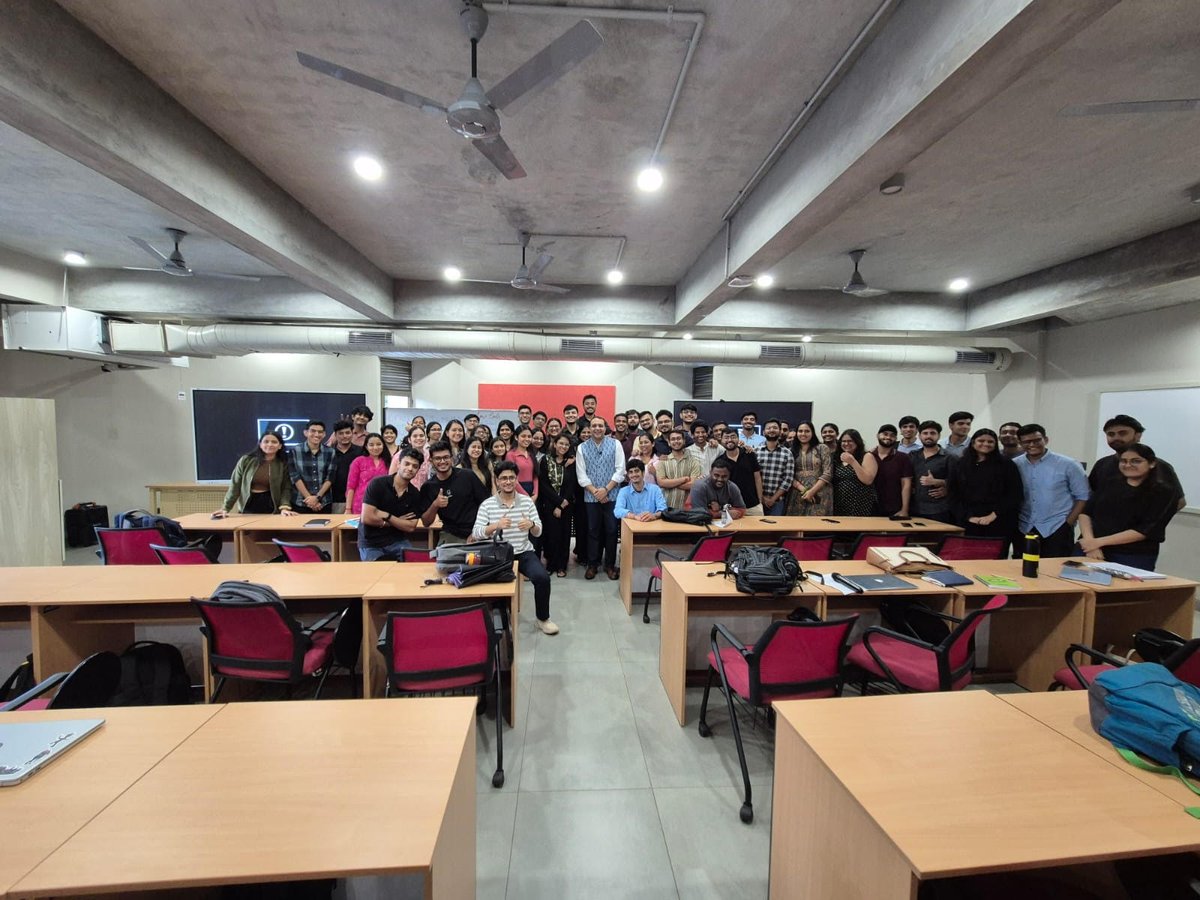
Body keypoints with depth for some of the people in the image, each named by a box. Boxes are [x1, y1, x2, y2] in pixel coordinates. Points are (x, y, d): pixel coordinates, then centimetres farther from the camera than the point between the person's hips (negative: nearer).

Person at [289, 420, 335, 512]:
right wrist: (309, 498, -11)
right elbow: (295, 477, -6)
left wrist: (317, 497, -11)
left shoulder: (330, 452, 3)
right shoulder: (295, 451, -1)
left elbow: (330, 477, 0)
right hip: (300, 503, -1)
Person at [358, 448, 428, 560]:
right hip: (371, 544, -2)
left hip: (398, 541, 3)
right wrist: (398, 522, -9)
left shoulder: (415, 494, -1)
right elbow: (367, 518, -19)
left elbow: (411, 527, -5)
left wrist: (387, 516, -16)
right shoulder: (377, 484, -12)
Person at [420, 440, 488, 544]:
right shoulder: (427, 487, 4)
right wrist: (435, 505, -12)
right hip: (450, 536, 2)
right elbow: (426, 523, 6)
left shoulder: (468, 476, -4)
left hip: (475, 534, -1)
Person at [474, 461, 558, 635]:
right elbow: (476, 534, -9)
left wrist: (531, 525, -21)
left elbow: (538, 532, 3)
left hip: (524, 553, 1)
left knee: (543, 577, -21)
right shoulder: (487, 505, -2)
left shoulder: (527, 501, 3)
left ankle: (543, 618, 5)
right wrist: (495, 526, -26)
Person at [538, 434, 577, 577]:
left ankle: (561, 566, 14)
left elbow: (572, 485, -1)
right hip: (549, 504, -1)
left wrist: (561, 506, -9)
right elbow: (543, 484, -5)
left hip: (565, 505, 2)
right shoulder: (546, 460, 0)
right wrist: (560, 501, -11)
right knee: (551, 533, -2)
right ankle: (551, 564, 13)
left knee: (564, 534, 3)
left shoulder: (571, 463, 3)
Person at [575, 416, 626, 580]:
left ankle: (610, 565, 19)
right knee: (593, 531, 9)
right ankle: (592, 564, 21)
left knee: (611, 530, 5)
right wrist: (595, 491, -10)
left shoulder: (615, 444, 0)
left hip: (612, 495, -1)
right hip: (591, 496, 1)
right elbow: (581, 474, 0)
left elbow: (620, 470, -5)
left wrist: (605, 489, -11)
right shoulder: (582, 448, 2)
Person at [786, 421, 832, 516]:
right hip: (798, 495, 2)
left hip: (819, 495, -2)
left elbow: (827, 474, -4)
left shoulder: (822, 448, 3)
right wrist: (803, 489, -11)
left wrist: (812, 491, -12)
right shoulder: (792, 451, 10)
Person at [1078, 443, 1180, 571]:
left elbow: (1145, 530, -9)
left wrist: (1100, 542, -16)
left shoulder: (1165, 493, 0)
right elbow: (1086, 512, 2)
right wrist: (1090, 541, -14)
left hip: (1134, 558, -2)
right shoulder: (1107, 484, 9)